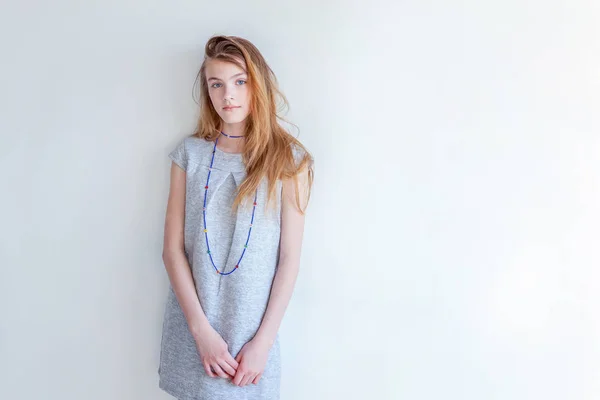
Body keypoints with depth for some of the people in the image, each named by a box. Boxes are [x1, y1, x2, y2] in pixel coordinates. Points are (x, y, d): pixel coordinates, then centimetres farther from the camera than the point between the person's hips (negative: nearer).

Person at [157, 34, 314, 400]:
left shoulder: (288, 159, -4)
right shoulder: (190, 153, 0)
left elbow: (290, 258, -5)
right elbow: (173, 249, -3)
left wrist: (263, 341, -9)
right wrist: (202, 329, -10)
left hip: (253, 331, -1)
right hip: (192, 328, 2)